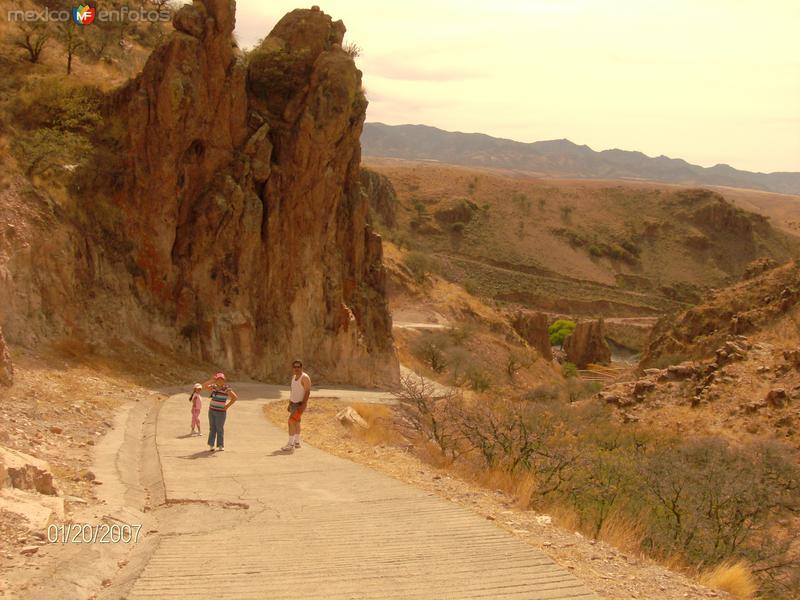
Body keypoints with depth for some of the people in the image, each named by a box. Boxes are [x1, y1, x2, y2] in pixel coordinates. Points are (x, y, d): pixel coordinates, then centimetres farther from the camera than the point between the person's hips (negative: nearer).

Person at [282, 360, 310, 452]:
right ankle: (296, 442, 30)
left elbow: (307, 392, -21)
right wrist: (290, 403, 16)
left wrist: (303, 405, -27)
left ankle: (290, 445, -17)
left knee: (291, 422, -17)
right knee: (296, 422, 18)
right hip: (293, 403, 9)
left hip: (300, 404, -9)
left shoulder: (305, 377, -18)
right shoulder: (294, 376, 9)